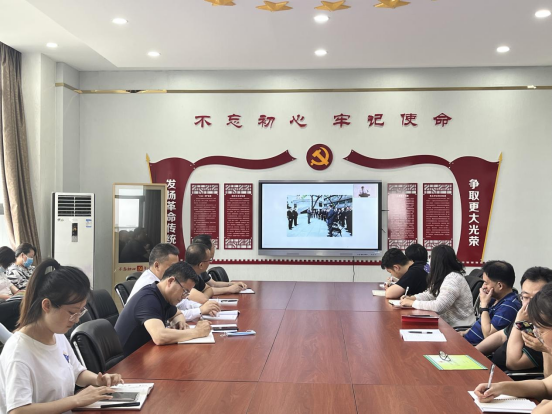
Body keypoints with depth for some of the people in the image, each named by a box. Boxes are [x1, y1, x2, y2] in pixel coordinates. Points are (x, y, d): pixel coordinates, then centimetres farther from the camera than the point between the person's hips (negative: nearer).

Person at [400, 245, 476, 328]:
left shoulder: (453, 279, -23)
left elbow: (438, 306, -29)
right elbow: (431, 294, 16)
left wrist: (412, 303, -21)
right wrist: (412, 298, -1)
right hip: (448, 323, 8)